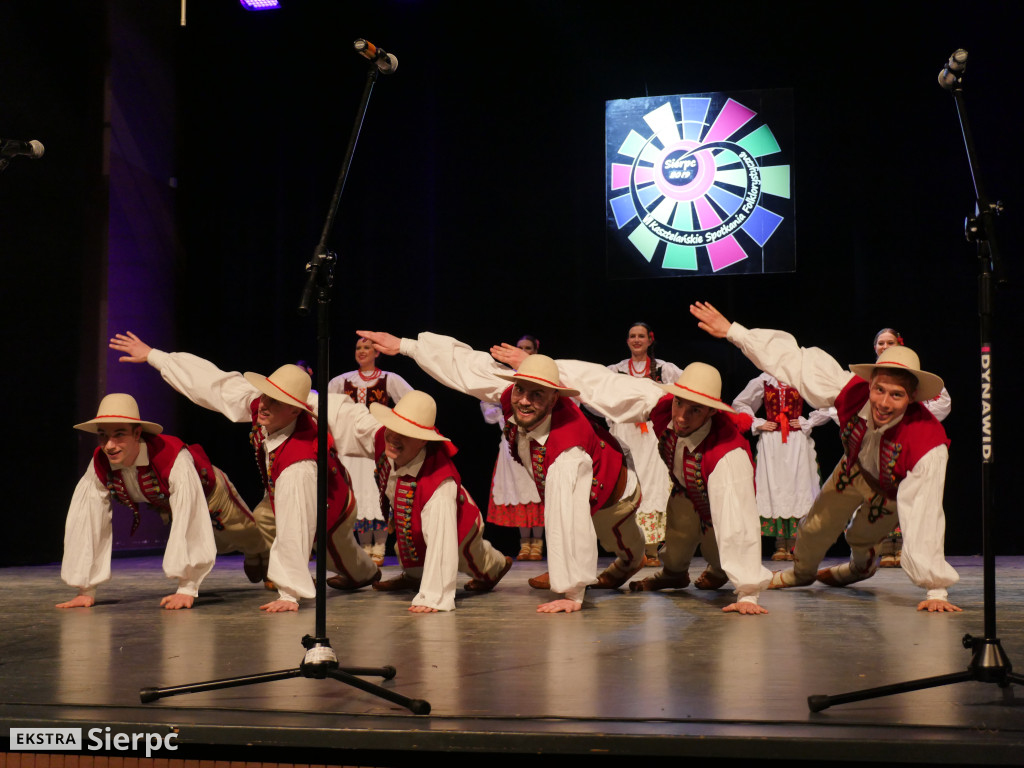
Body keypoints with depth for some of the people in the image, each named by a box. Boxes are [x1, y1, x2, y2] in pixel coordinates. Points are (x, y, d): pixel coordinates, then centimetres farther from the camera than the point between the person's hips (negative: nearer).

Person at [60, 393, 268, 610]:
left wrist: (187, 590, -51)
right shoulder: (100, 465, -32)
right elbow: (86, 524, -29)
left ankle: (256, 556, 58)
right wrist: (86, 590, -30)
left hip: (208, 494, -4)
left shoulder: (175, 459, -48)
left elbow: (190, 523, -49)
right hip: (166, 506, 4)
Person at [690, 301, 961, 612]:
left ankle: (861, 565, 58)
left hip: (894, 489, -3)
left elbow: (926, 519, -44)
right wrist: (733, 331, -29)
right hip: (854, 467, 3)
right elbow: (795, 360, -30)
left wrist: (936, 591, -40)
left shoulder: (929, 443, -46)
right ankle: (802, 571, 53)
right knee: (818, 525, 17)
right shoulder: (853, 391, -39)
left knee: (862, 534, 17)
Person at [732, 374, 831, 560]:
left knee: (797, 488, -3)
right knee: (774, 488, -2)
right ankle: (780, 546, 0)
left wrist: (807, 423, 0)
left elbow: (826, 407, 8)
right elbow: (739, 404, 17)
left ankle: (794, 546, 0)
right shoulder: (762, 382, 5)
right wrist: (757, 424, 6)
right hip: (771, 442, 1)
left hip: (797, 442, -1)